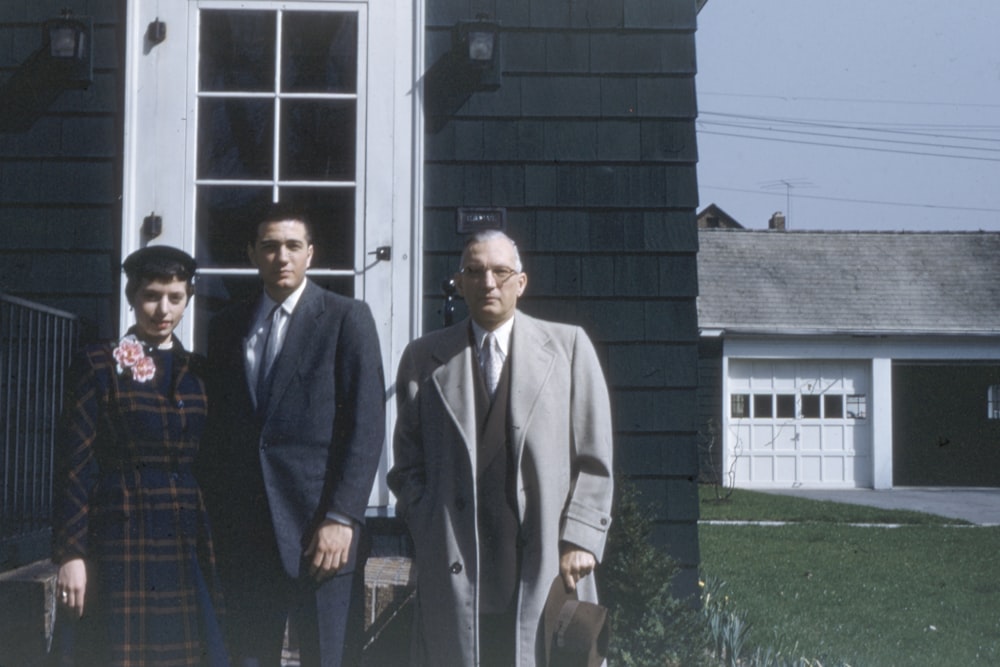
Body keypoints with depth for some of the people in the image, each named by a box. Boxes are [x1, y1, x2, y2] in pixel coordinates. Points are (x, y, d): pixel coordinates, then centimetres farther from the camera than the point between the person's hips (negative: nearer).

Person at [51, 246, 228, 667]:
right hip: (122, 547, -4)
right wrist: (70, 553, -10)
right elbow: (74, 466, -4)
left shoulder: (198, 372, 12)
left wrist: (213, 546, 10)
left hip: (188, 548, 4)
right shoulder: (98, 367, 0)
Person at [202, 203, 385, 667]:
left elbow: (366, 425, -5)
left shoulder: (347, 318, 1)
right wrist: (212, 520, 7)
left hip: (320, 534, -4)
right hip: (242, 533, 4)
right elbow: (217, 428, 16)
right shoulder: (226, 326, 15)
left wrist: (341, 518, -13)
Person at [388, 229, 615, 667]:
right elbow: (408, 463, 14)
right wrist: (429, 536, 0)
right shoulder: (423, 358, 13)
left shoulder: (568, 346, 10)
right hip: (454, 569, 1)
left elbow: (594, 460, 7)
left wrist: (579, 541, -3)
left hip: (549, 566, 0)